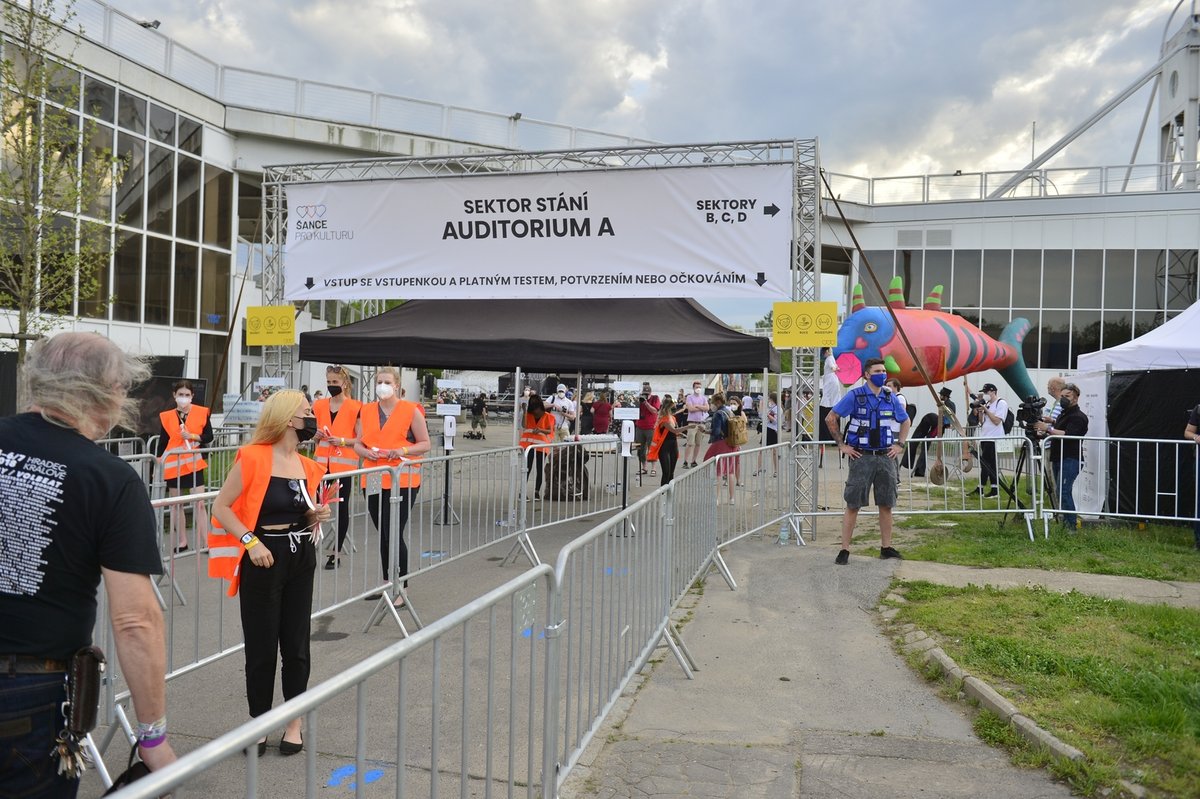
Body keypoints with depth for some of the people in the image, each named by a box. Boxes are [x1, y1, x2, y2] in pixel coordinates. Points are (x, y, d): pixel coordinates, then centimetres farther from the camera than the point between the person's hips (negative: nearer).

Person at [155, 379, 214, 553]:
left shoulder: (202, 412, -3)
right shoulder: (166, 416, 2)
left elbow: (209, 437, -1)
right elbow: (162, 442, 5)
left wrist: (192, 436, -17)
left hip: (193, 463, -2)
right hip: (173, 464, 2)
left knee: (199, 503, -6)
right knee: (176, 504, 9)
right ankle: (182, 542, 19)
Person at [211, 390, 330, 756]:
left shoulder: (307, 467, 7)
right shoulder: (253, 458, -12)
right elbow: (221, 507, -11)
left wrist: (317, 516, -2)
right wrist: (251, 541, -19)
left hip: (301, 557, 5)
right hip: (263, 558, -5)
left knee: (296, 644, 11)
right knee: (261, 647, 5)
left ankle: (294, 722, 26)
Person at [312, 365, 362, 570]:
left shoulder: (355, 407, -4)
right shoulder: (319, 405, 10)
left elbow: (361, 439, -4)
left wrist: (342, 440, -18)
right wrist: (316, 435, -1)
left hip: (343, 464, -4)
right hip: (322, 462, 4)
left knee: (341, 507, 2)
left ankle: (337, 552, 12)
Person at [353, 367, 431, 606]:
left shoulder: (411, 410, -2)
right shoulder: (366, 411, 11)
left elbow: (425, 444, 0)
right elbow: (358, 444, 14)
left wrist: (403, 451, -17)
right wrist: (367, 452, -8)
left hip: (402, 480, -5)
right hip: (373, 479, 5)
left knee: (394, 534, -10)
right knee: (382, 534, 13)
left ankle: (401, 589, 1)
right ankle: (388, 582, 27)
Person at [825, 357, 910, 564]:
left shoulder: (891, 398, 8)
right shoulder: (855, 396, -5)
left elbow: (905, 421, 23)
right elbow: (830, 418, -4)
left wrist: (899, 444, 11)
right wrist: (841, 445, -6)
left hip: (886, 457, 4)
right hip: (861, 457, -4)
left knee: (886, 504, 8)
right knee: (852, 504, -3)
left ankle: (886, 547, 18)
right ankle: (844, 550, 1)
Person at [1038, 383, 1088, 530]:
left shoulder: (1078, 416, -9)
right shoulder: (1063, 413, 20)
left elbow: (1068, 435, -24)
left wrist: (1049, 428, -26)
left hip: (1069, 460, -9)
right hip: (1058, 459, 9)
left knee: (1063, 492, -16)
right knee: (1062, 492, 9)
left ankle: (1071, 525, -13)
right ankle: (1065, 523, 13)